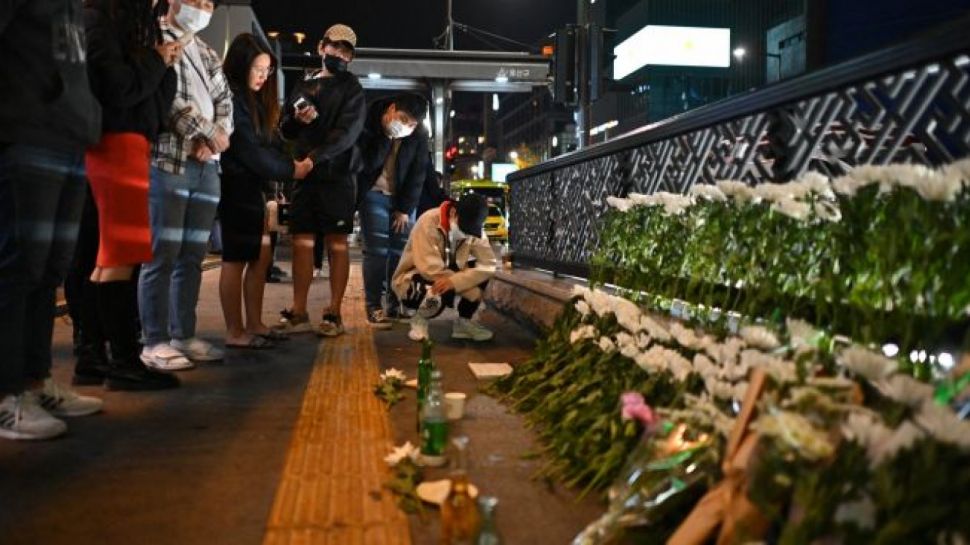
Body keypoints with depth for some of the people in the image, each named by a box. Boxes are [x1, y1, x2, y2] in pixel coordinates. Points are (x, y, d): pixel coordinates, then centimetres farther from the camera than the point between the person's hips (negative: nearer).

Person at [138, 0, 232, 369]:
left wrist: (215, 137, -4)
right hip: (169, 161, -6)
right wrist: (207, 133, -9)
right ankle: (155, 342, -2)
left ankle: (184, 335, 13)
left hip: (208, 165, 7)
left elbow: (225, 100, 15)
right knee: (163, 254, -8)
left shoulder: (208, 54, 23)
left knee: (192, 256, 7)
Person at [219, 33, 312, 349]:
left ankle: (254, 325, 18)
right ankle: (234, 332, 5)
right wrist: (289, 170, -8)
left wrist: (291, 162, -4)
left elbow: (265, 144, 12)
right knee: (236, 260, -3)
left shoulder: (252, 99, 16)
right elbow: (249, 150, -16)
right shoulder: (231, 98, -13)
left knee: (261, 257, 10)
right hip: (236, 187, -9)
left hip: (251, 187, 9)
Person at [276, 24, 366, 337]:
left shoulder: (352, 89, 3)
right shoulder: (303, 86, 19)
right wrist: (297, 119, -3)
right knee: (302, 241, 3)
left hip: (337, 175, -5)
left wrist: (314, 157, -23)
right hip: (304, 174, 5)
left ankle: (334, 314, 3)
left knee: (336, 243, -1)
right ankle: (299, 314, 8)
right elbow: (285, 131, 20)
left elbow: (347, 132, -12)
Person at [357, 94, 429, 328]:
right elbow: (369, 164, -23)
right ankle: (374, 307, -1)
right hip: (374, 195, -3)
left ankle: (396, 305, 10)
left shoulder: (419, 137, -6)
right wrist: (387, 135, -28)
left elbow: (417, 175, -5)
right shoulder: (369, 126, -12)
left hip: (404, 199, 3)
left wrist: (405, 209, -10)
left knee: (402, 252, -1)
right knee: (376, 251, -9)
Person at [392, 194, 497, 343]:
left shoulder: (475, 229, -11)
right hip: (412, 280, -5)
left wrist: (455, 281, -36)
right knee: (439, 292, -38)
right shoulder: (429, 222, -27)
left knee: (480, 273, -18)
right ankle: (420, 319, -3)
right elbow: (431, 270, -33)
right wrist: (467, 281, -28)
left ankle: (464, 322, -2)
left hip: (447, 277, 5)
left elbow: (488, 265, -21)